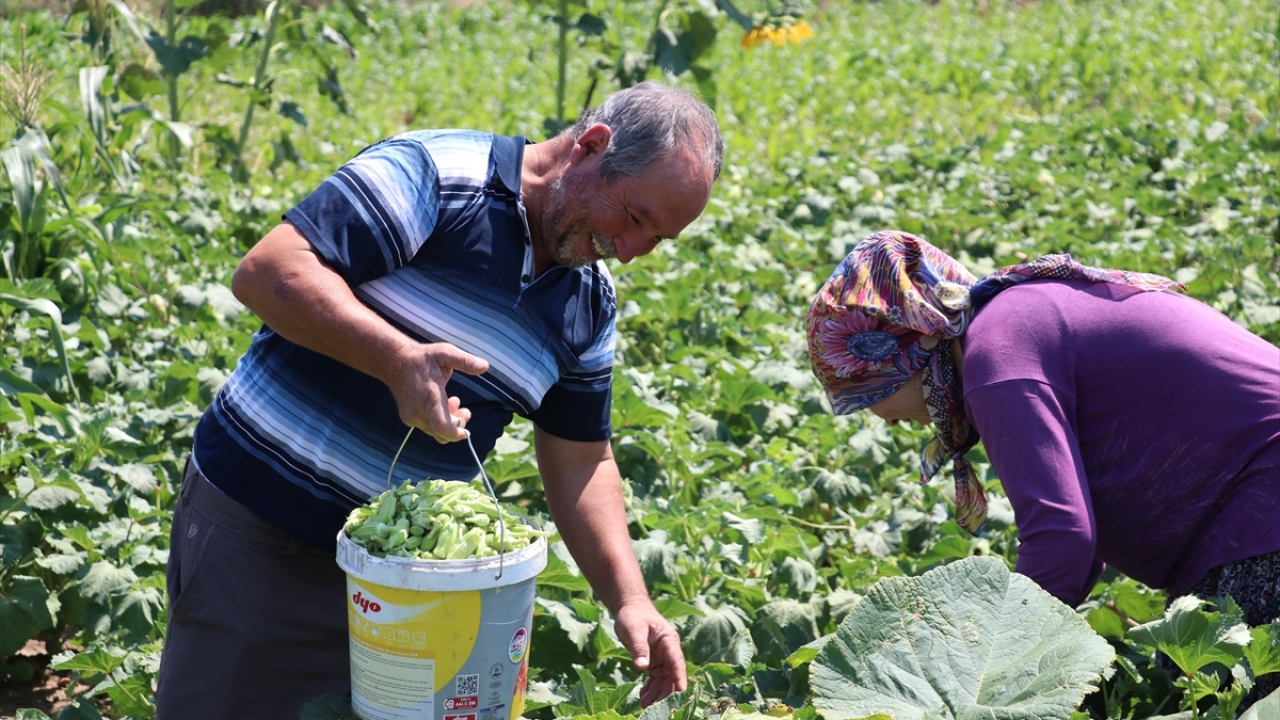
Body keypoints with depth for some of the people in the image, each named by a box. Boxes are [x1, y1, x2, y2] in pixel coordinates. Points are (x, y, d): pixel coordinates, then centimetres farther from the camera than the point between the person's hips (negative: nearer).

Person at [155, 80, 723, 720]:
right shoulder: (435, 173, -16)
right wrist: (397, 360, -35)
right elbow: (264, 272, -22)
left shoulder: (590, 306, 6)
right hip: (255, 527, -6)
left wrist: (629, 599, -1)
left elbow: (579, 459, 11)